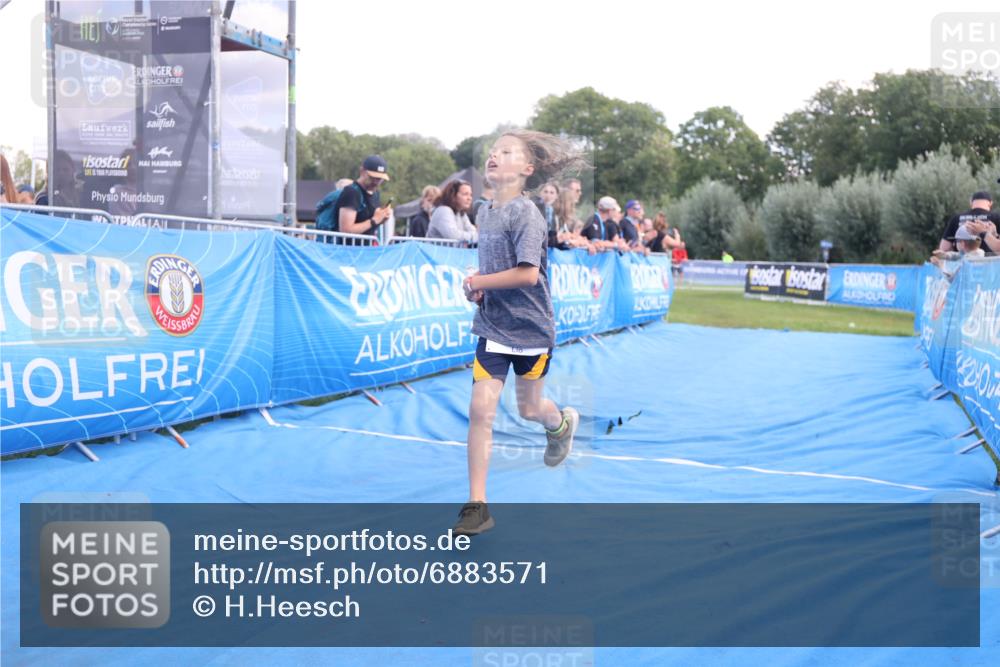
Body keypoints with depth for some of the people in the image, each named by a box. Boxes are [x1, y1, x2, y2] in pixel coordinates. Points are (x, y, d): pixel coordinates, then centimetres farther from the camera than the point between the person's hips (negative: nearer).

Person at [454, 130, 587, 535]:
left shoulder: (525, 213, -15)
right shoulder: (485, 213, 6)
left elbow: (527, 273, -24)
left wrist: (478, 281, -16)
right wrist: (479, 284, 0)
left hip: (530, 328, -5)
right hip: (492, 328, 5)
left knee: (528, 409, 12)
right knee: (480, 410, -7)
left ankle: (561, 423, 51)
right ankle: (477, 506, -2)